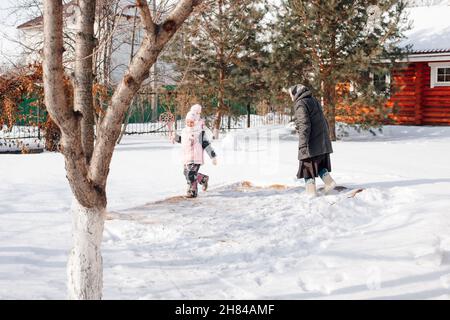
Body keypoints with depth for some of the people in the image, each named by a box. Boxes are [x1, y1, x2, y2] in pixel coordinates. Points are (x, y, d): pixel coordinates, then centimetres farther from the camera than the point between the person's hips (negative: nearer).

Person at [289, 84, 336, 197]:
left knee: (308, 165, 2)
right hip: (323, 143, 8)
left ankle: (311, 191, 1)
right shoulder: (314, 101, 16)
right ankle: (329, 181, 5)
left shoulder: (300, 104, -11)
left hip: (311, 143, -8)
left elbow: (304, 125, -21)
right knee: (320, 165, 19)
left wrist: (303, 145, -23)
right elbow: (324, 121, 20)